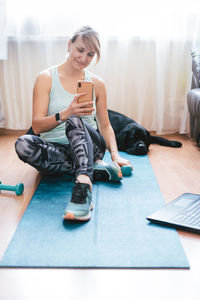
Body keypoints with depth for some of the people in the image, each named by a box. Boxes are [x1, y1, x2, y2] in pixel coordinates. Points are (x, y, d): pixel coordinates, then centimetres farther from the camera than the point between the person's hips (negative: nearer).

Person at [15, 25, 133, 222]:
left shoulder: (96, 83, 8)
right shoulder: (46, 78, 0)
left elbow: (105, 126, 14)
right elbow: (37, 126, -9)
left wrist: (115, 155, -4)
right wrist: (65, 113, -28)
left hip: (88, 146, 0)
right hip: (55, 150, 0)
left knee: (75, 121, -33)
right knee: (23, 144, -33)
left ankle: (84, 185, -53)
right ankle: (98, 171, -30)